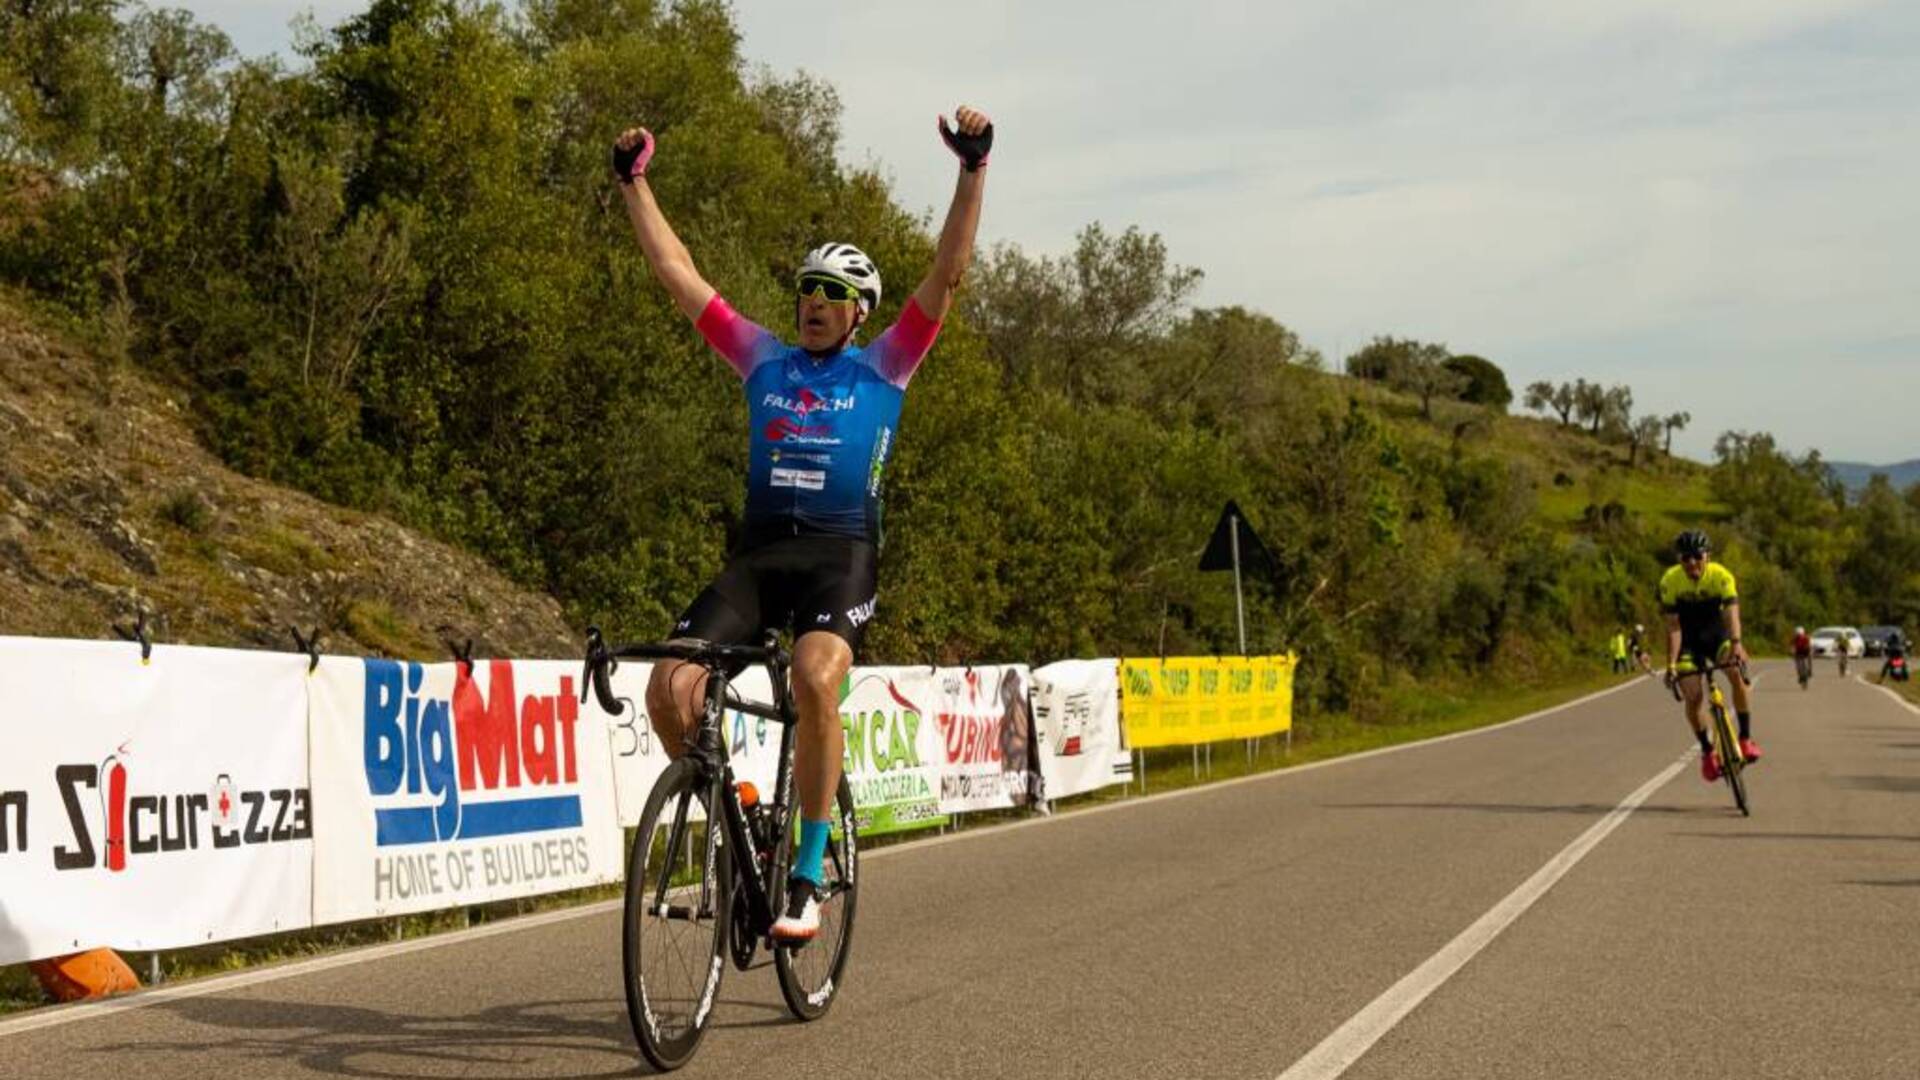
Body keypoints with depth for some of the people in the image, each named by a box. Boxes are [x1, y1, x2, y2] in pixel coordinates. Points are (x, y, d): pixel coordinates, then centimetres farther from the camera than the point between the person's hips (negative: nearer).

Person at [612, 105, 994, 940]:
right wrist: (632, 181, 16)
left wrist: (974, 169, -6)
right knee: (671, 689, -19)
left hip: (840, 555, -3)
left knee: (815, 679, -33)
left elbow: (948, 272, 2)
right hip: (758, 551, 3)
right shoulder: (763, 360, 17)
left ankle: (808, 875, -22)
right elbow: (676, 272, 17)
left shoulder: (884, 367, 10)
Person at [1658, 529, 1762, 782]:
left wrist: (1736, 644, -53)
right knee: (1692, 697, -15)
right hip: (1689, 641, 0)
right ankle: (1707, 751, 7)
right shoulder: (1670, 581, -21)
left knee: (1738, 675, -28)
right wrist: (1671, 663, -31)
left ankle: (1746, 738, -16)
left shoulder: (1721, 576, -23)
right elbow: (1673, 627, -21)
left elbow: (1732, 613, -35)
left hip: (1718, 635, 0)